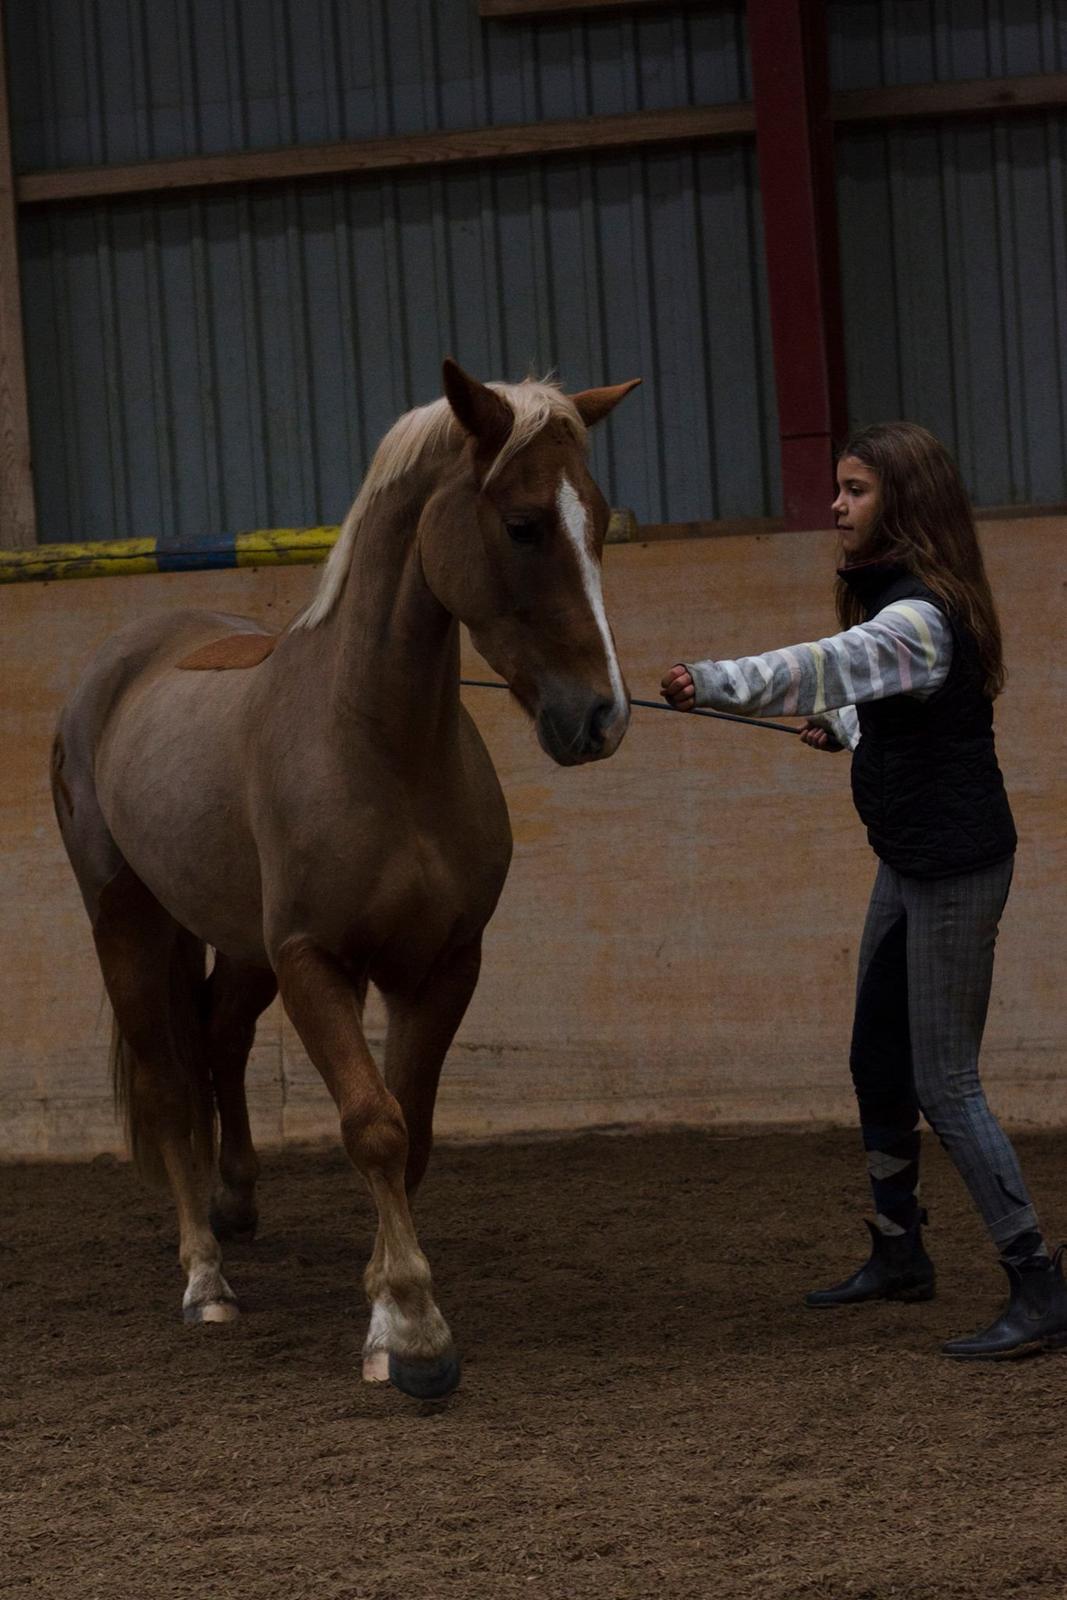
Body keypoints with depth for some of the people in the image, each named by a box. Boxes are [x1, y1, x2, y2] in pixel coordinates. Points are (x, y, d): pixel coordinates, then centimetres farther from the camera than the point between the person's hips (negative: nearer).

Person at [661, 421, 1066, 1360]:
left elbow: (825, 668, -42)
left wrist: (712, 682, -52)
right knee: (878, 1065, 20)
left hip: (956, 868, -10)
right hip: (909, 862, 10)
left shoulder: (920, 618, -23)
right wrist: (846, 727, 9)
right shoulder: (893, 602, 8)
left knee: (945, 1085, -9)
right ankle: (899, 1254, 35)